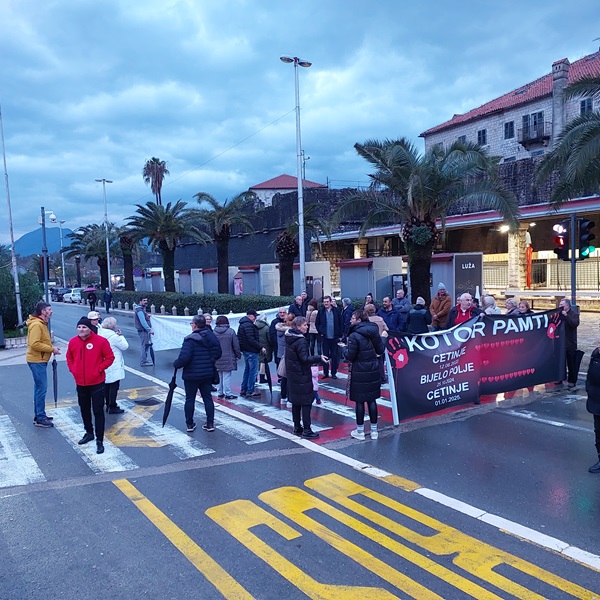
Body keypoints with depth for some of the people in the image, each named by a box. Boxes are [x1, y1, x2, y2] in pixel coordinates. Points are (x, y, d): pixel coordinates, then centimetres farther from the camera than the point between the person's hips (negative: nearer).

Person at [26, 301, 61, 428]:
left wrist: (51, 346, 5)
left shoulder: (42, 324, 14)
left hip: (40, 360, 11)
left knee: (39, 388, 16)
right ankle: (40, 419, 0)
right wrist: (51, 349, -19)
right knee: (41, 388, -6)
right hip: (37, 361, -11)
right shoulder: (36, 325, -18)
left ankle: (39, 415, 26)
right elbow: (34, 344, -26)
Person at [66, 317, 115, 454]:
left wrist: (99, 369, -13)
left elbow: (109, 357, -7)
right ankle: (89, 433, 40)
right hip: (80, 383, 5)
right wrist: (73, 369, 3)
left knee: (98, 411, -1)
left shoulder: (100, 341, -13)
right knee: (84, 409, 20)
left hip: (97, 383, -5)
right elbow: (69, 358, 16)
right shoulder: (73, 342, 0)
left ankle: (100, 440, 5)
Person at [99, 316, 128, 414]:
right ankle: (112, 407, 3)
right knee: (114, 386, -1)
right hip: (114, 367, -9)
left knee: (106, 386, 17)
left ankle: (108, 405, 26)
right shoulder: (114, 336, -20)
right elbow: (125, 346, -12)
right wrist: (121, 335, -3)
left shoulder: (100, 333, 7)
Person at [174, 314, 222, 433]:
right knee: (207, 397, 13)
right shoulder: (212, 336, 0)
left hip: (191, 375, -5)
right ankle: (210, 423, 16)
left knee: (190, 399, 10)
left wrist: (176, 364, -8)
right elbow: (218, 353, 8)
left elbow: (184, 357, -26)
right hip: (208, 374, 5)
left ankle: (189, 424, 19)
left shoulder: (190, 339, -19)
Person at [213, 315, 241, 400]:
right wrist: (238, 355, 8)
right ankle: (228, 394, 0)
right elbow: (236, 345, -4)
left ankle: (220, 393, 19)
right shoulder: (231, 331, -7)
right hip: (228, 358, -3)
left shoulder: (213, 332, -1)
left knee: (219, 376, 13)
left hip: (217, 358, 3)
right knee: (227, 376, -1)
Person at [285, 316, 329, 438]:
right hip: (302, 376, -9)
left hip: (292, 375, 9)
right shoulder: (301, 341, -20)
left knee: (295, 402, 14)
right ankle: (307, 430, 0)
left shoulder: (289, 338, 8)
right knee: (306, 402, -2)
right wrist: (319, 358, -29)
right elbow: (304, 359, -24)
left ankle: (297, 428, 22)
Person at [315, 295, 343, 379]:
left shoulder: (336, 310, -2)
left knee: (334, 356, 6)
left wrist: (340, 335, -1)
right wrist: (320, 332, -3)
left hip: (335, 337, 0)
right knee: (325, 355, 6)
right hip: (324, 337, 0)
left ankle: (334, 373, 15)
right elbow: (317, 323, 7)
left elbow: (340, 323, 1)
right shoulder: (321, 311, -1)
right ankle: (325, 373, 15)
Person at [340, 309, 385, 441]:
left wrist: (344, 348, 3)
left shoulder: (354, 336, -17)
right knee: (372, 400, 13)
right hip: (373, 371, 6)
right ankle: (374, 431, 20)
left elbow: (350, 356, -15)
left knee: (359, 401, 5)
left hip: (359, 373, -6)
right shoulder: (374, 332, 2)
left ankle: (360, 431, 15)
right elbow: (381, 350, 8)